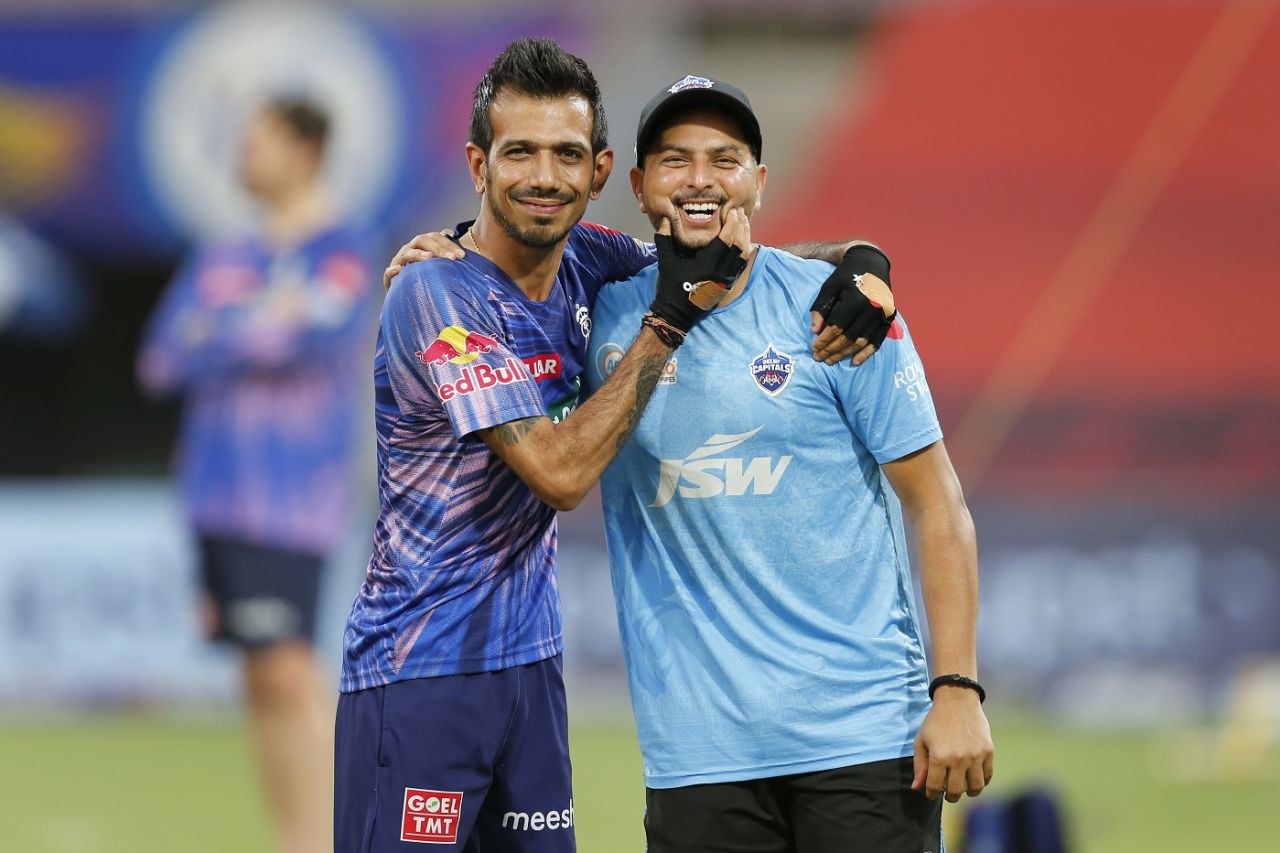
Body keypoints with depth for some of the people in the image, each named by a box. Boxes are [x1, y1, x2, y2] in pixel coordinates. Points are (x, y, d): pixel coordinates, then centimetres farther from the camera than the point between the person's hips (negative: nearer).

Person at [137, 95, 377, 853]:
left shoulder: (343, 252, -3)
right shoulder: (226, 260, 17)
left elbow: (306, 336, -18)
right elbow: (162, 362, 11)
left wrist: (218, 338, -2)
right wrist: (258, 328, -1)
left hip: (291, 497, -7)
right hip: (222, 495, 7)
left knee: (287, 670, -15)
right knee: (264, 680, 6)